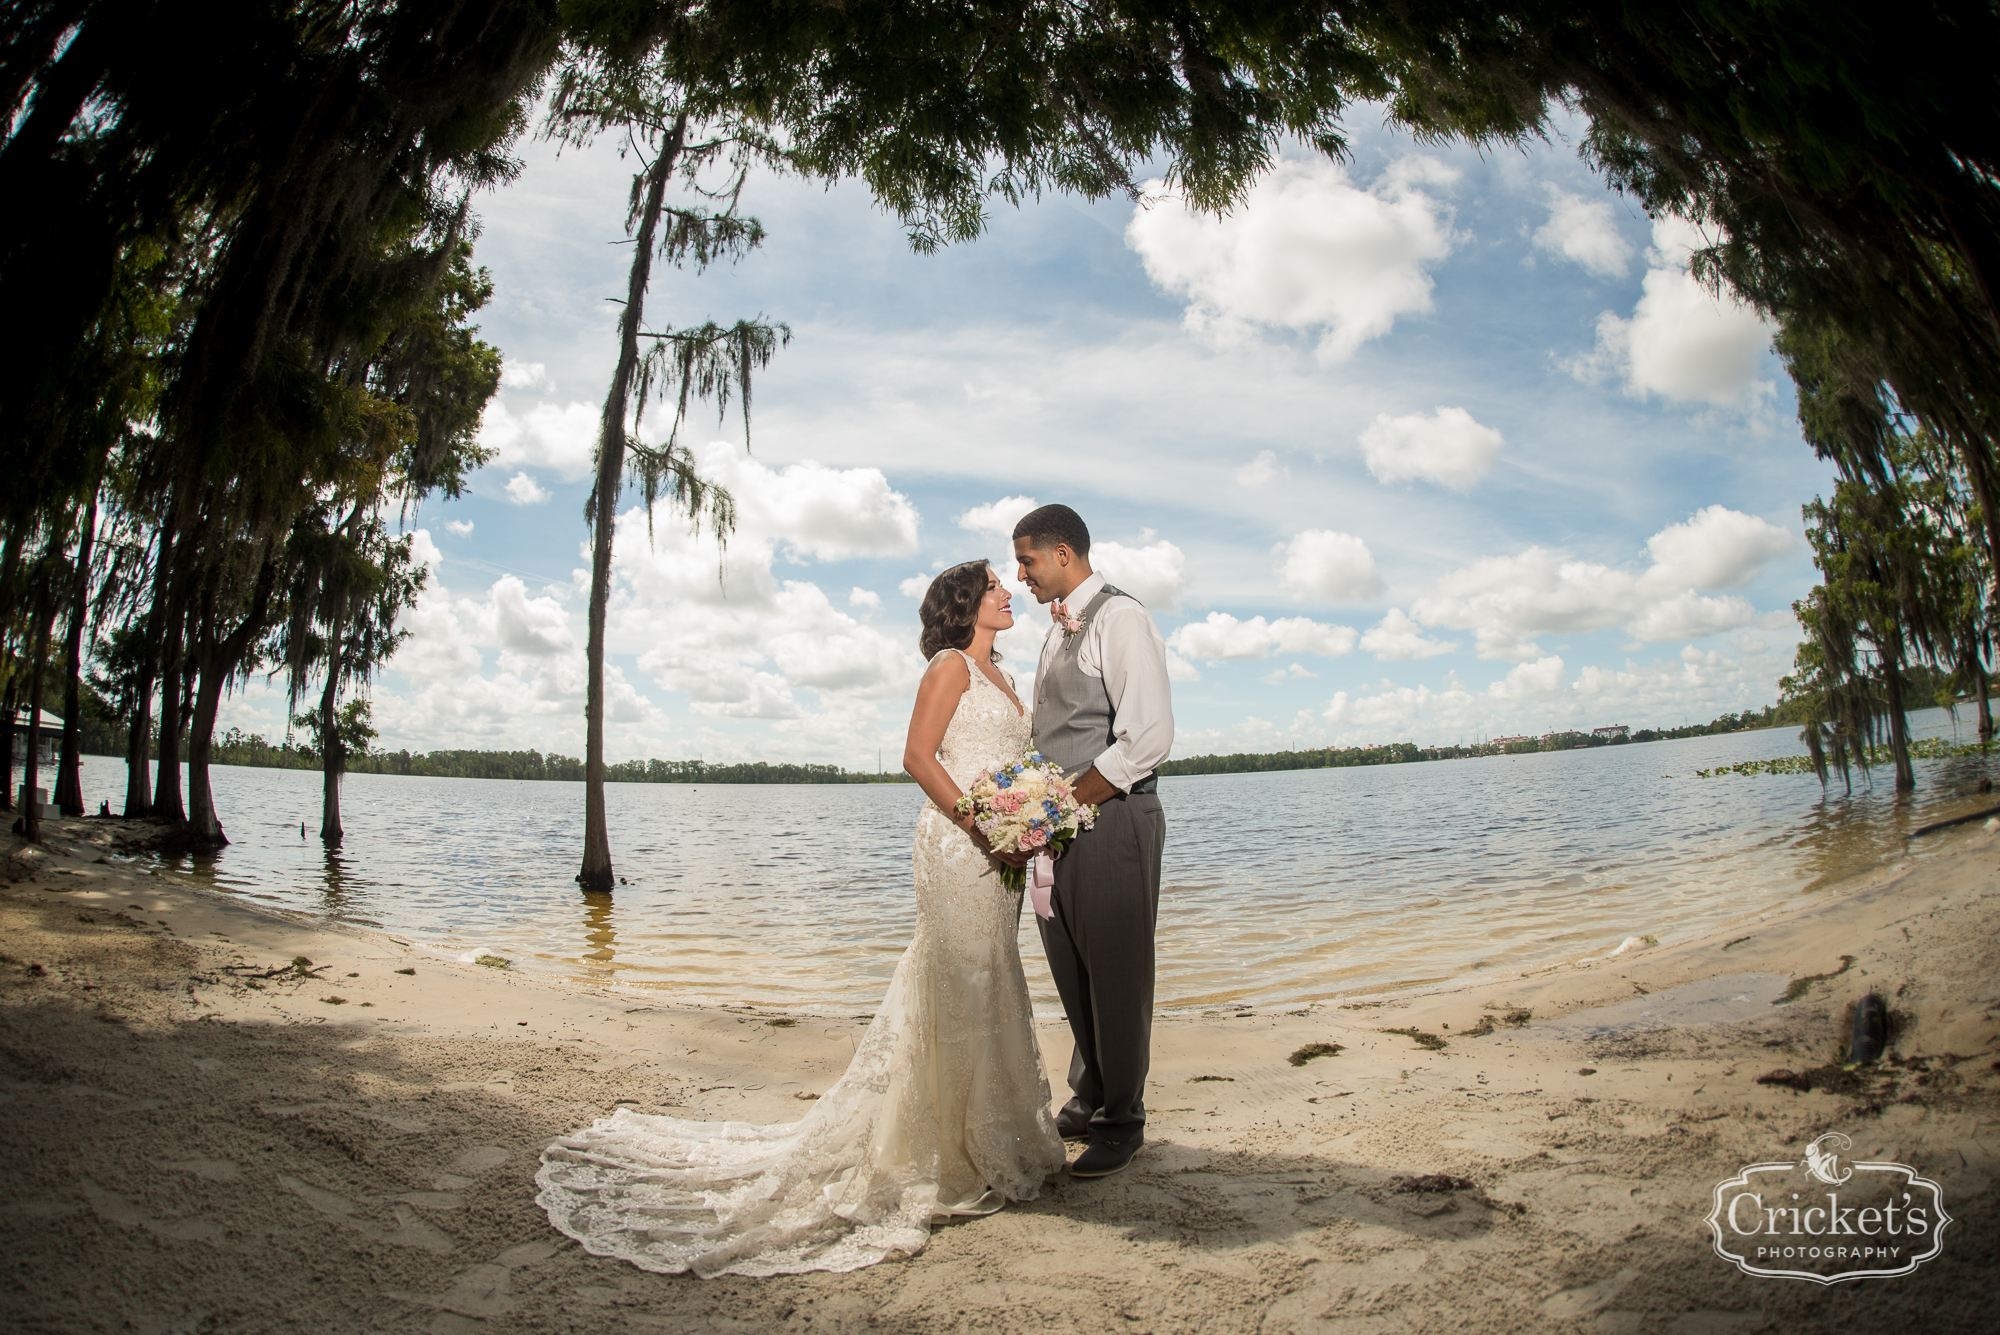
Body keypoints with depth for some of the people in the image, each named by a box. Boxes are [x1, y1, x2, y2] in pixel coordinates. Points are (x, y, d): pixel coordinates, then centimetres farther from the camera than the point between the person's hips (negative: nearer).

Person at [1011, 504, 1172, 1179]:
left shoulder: (1119, 618, -11)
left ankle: (1121, 1119, 21)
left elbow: (1149, 735, -20)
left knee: (1116, 974, 4)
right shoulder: (1060, 629, 17)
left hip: (1111, 819, -8)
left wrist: (1067, 803, -16)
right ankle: (1088, 1098, 34)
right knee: (1073, 973, 17)